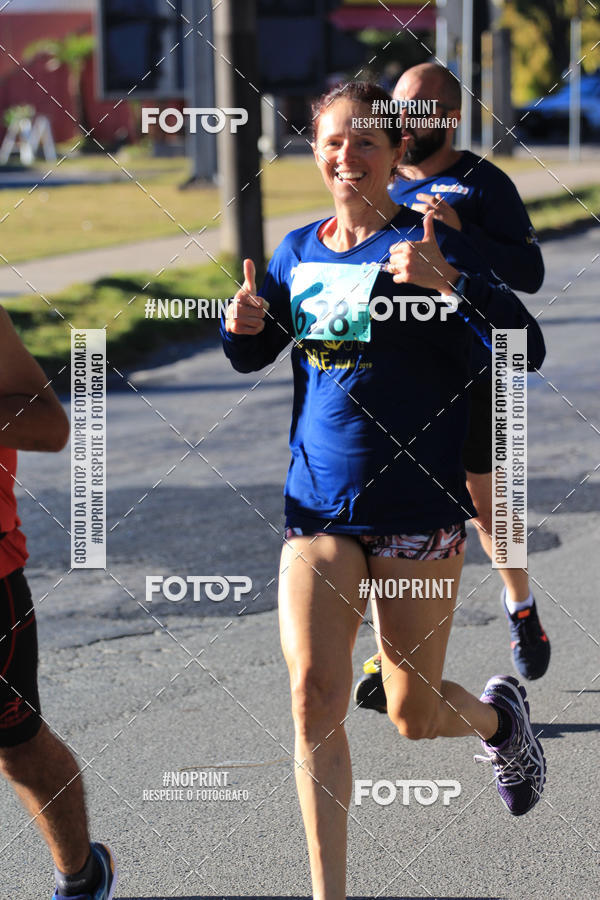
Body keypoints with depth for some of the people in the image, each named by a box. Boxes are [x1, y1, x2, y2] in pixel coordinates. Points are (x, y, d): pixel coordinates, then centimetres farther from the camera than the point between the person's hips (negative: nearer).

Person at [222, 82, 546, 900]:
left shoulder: (428, 243, -8)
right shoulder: (299, 251, 7)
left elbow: (526, 349, -18)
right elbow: (253, 357, 21)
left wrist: (449, 284, -35)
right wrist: (244, 321, -3)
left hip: (417, 509, -3)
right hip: (319, 503, 4)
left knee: (415, 716, 7)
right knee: (315, 702, -9)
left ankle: (501, 713, 43)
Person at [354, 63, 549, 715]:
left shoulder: (483, 184, -4)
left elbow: (529, 274, -11)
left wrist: (461, 233, -24)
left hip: (467, 376, -3)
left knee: (485, 506, 11)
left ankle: (520, 608, 38)